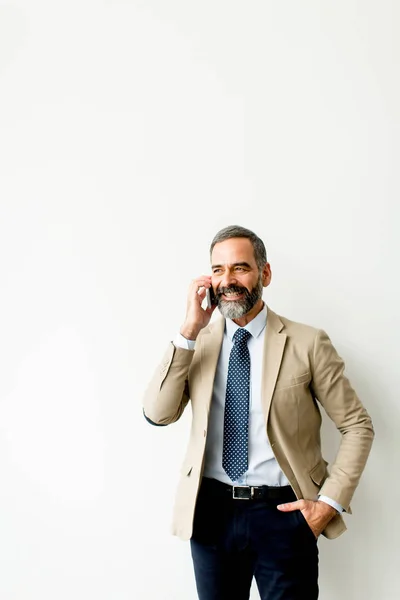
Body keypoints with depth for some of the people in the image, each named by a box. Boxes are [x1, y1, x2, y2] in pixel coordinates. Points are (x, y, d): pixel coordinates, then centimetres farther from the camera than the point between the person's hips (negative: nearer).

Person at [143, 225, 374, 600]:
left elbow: (357, 426, 0)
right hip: (210, 511, 3)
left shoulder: (307, 343, -5)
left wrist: (331, 502, -8)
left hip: (282, 512, -2)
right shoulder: (198, 343, 3)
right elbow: (157, 414, -9)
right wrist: (189, 331, -15)